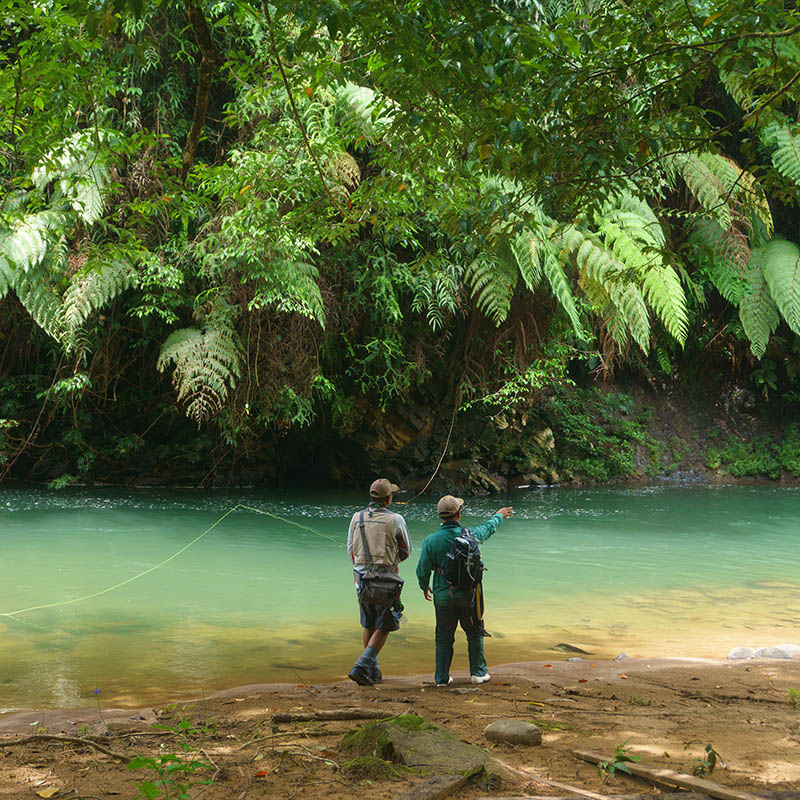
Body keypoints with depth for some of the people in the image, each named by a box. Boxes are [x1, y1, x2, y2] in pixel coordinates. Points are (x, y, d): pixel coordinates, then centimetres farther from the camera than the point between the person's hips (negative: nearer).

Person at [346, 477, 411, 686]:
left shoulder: (357, 518, 3)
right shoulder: (395, 520, -9)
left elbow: (351, 552, 9)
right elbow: (405, 551, 3)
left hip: (362, 577, 5)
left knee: (369, 626, 17)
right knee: (383, 627, 4)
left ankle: (374, 672, 24)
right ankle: (361, 667, -9)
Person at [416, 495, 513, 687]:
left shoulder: (431, 540, -11)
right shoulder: (470, 535, -9)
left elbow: (422, 571, -6)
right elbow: (488, 528, 14)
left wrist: (424, 587, 15)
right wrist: (499, 515, 35)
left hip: (443, 597, 0)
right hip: (468, 595, 0)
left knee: (444, 638, 11)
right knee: (475, 634, 17)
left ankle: (442, 677, 15)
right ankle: (478, 673, 21)